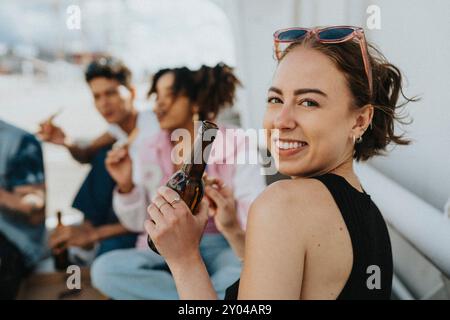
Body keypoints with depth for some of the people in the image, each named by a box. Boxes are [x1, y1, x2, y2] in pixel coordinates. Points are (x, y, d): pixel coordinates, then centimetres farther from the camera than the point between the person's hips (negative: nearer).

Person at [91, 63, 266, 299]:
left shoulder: (235, 144, -4)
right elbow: (140, 222, 8)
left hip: (223, 248, -4)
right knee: (104, 268, -26)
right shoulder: (151, 151, 5)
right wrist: (126, 186, -9)